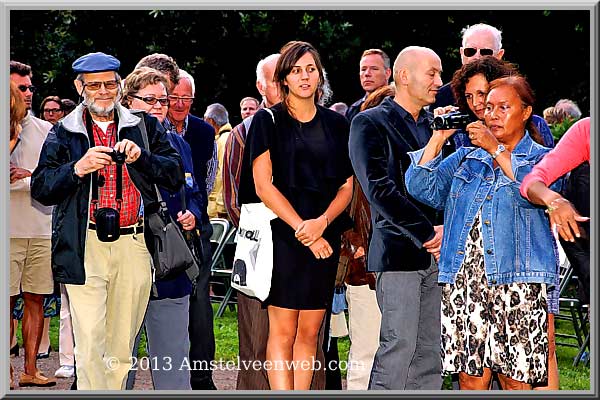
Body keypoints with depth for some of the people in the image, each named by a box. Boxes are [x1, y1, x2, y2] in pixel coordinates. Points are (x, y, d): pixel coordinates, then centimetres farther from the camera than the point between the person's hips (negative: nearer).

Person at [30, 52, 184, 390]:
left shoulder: (145, 127, 12)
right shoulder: (63, 133, 10)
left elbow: (176, 175, 5)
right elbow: (40, 188, 3)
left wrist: (141, 157, -11)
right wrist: (78, 168, -13)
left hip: (134, 247, 2)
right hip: (84, 249, -1)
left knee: (121, 347, 8)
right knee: (90, 344, -10)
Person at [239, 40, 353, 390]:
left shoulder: (337, 124, 12)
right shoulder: (268, 121, 2)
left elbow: (346, 186, 10)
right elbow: (263, 184, -5)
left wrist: (322, 222, -9)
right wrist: (302, 230, -12)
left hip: (325, 238, 3)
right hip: (283, 234, -3)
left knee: (310, 332, 4)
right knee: (283, 331, -6)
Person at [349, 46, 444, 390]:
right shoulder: (370, 123, -2)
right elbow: (380, 189, -12)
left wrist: (446, 227, -5)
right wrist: (427, 232, -13)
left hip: (436, 254, 6)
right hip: (399, 252, -6)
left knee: (430, 352, 6)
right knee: (400, 346, -8)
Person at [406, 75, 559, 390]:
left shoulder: (543, 158, 10)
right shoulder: (466, 159, 21)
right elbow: (422, 188, 9)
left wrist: (496, 148, -10)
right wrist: (438, 138, 3)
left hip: (516, 279, -3)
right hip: (463, 278, 3)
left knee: (516, 379, -5)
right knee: (471, 377, -1)